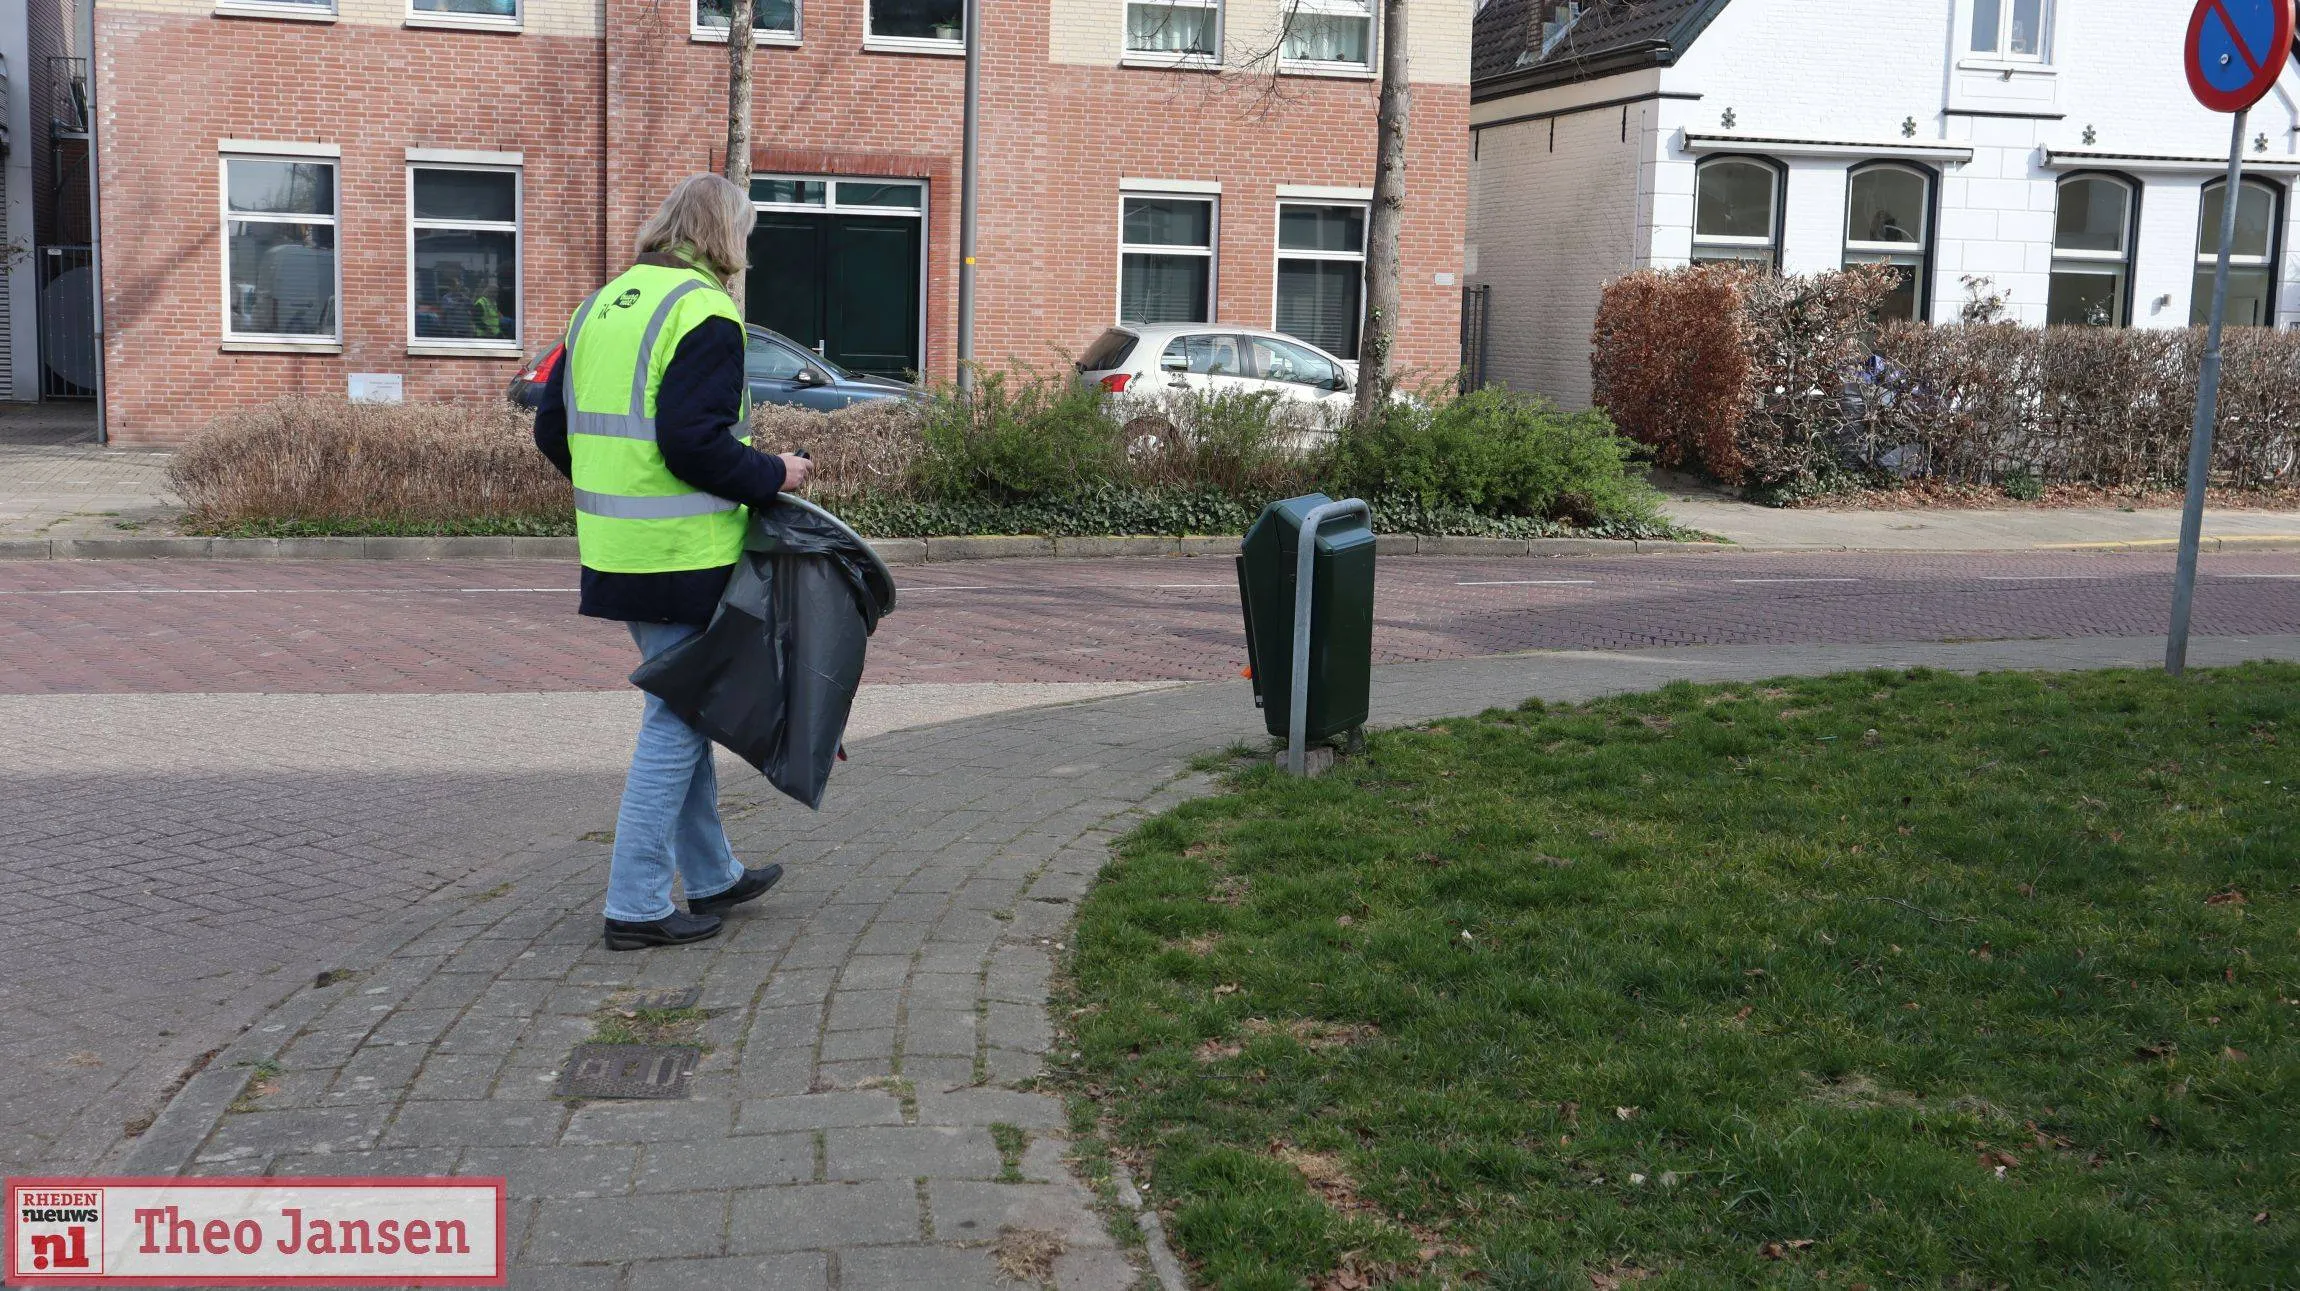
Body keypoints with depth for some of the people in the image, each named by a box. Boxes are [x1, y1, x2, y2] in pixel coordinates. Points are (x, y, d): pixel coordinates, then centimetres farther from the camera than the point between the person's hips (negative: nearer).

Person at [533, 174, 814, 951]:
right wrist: (773, 477, -9)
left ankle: (711, 876, 31)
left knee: (683, 708, 19)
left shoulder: (601, 306, 13)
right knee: (676, 720, 0)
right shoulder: (704, 314, -13)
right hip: (685, 557, -9)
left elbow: (552, 428, 15)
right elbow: (694, 442, -23)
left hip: (615, 550, 9)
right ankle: (637, 904, 4)